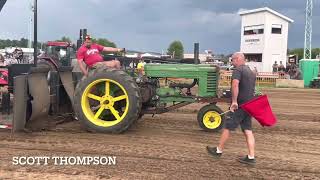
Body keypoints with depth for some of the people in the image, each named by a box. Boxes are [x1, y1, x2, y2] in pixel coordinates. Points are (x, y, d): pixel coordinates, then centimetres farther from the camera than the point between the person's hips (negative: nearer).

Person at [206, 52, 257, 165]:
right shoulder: (251, 72, 18)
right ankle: (251, 157, 6)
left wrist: (234, 101, -28)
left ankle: (218, 151, 18)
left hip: (239, 105, -8)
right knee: (248, 131, 7)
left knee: (227, 128, 4)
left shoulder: (238, 70, -11)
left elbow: (235, 85, -28)